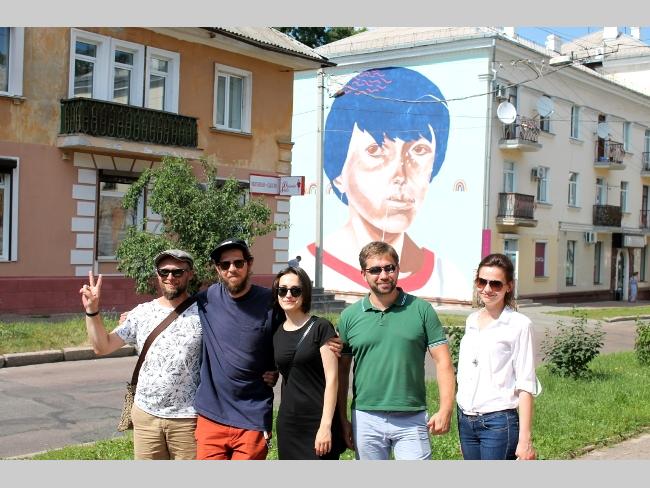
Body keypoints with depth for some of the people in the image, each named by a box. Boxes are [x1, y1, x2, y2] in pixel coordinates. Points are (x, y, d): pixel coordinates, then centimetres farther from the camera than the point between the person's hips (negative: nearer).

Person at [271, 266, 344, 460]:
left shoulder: (321, 328, -6)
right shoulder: (276, 333, 10)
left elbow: (332, 378, -11)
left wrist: (326, 425, -16)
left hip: (318, 423, -5)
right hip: (287, 425, 5)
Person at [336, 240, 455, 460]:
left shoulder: (421, 310, 0)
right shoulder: (349, 316, 4)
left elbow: (443, 362, -2)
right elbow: (342, 370, 8)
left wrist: (445, 409, -11)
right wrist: (343, 419, 5)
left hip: (412, 419, -1)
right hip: (366, 419, 2)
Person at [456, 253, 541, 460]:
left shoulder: (519, 325, -8)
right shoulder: (471, 321, 10)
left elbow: (525, 387, -10)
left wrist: (525, 439, -13)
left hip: (498, 423, -6)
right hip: (466, 421, 6)